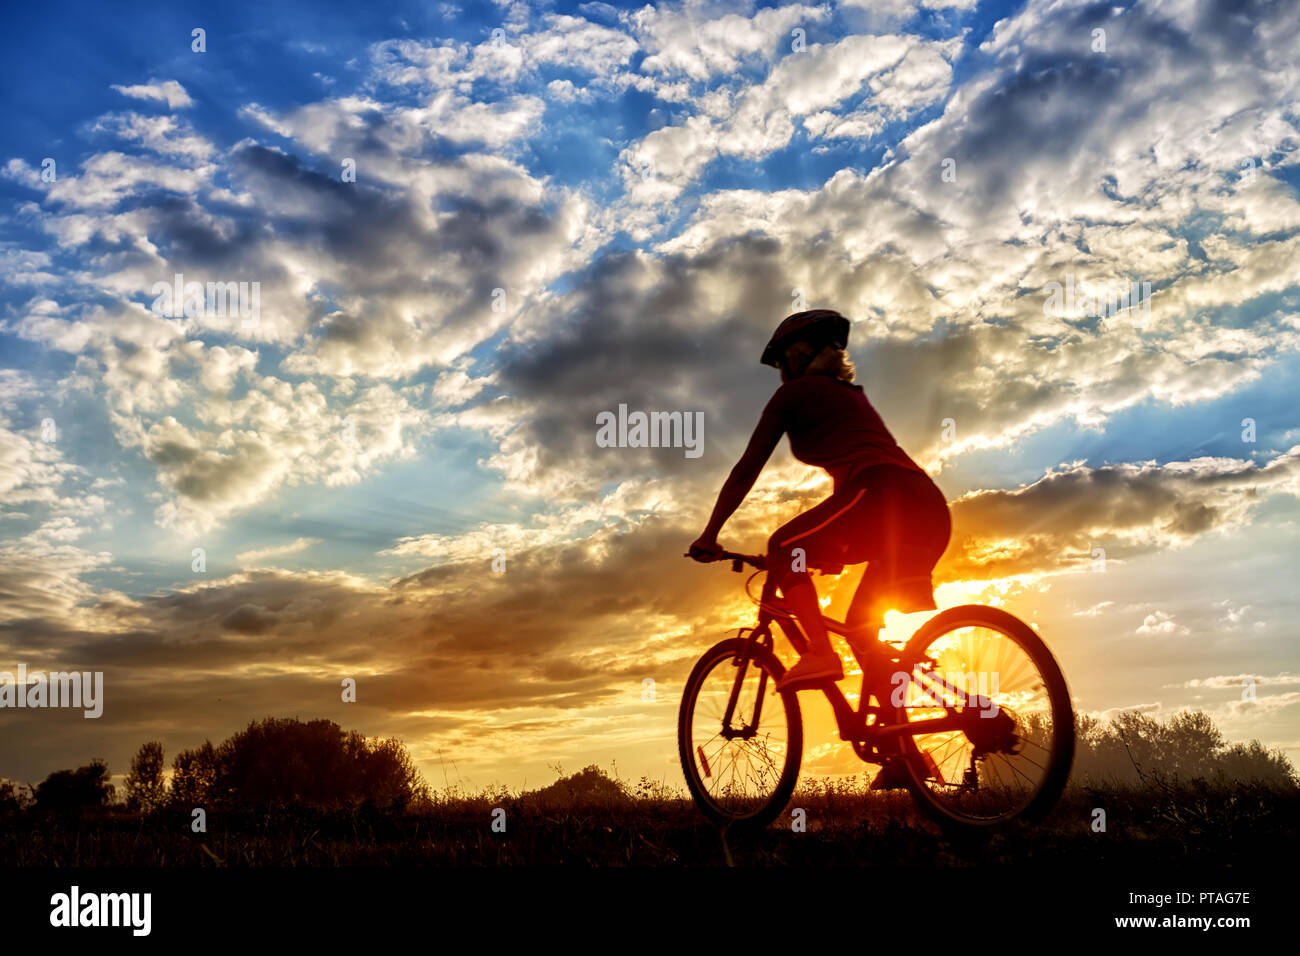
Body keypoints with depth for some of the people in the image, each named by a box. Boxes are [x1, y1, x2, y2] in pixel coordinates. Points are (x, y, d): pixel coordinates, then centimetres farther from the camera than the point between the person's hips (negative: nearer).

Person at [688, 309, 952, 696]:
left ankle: (820, 653, -7)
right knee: (862, 624, 16)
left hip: (883, 496, -8)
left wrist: (709, 535, 16)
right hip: (931, 507, 8)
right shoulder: (850, 394, 35)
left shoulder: (793, 393, 12)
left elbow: (746, 470, 11)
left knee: (783, 548, 10)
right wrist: (834, 542, 48)